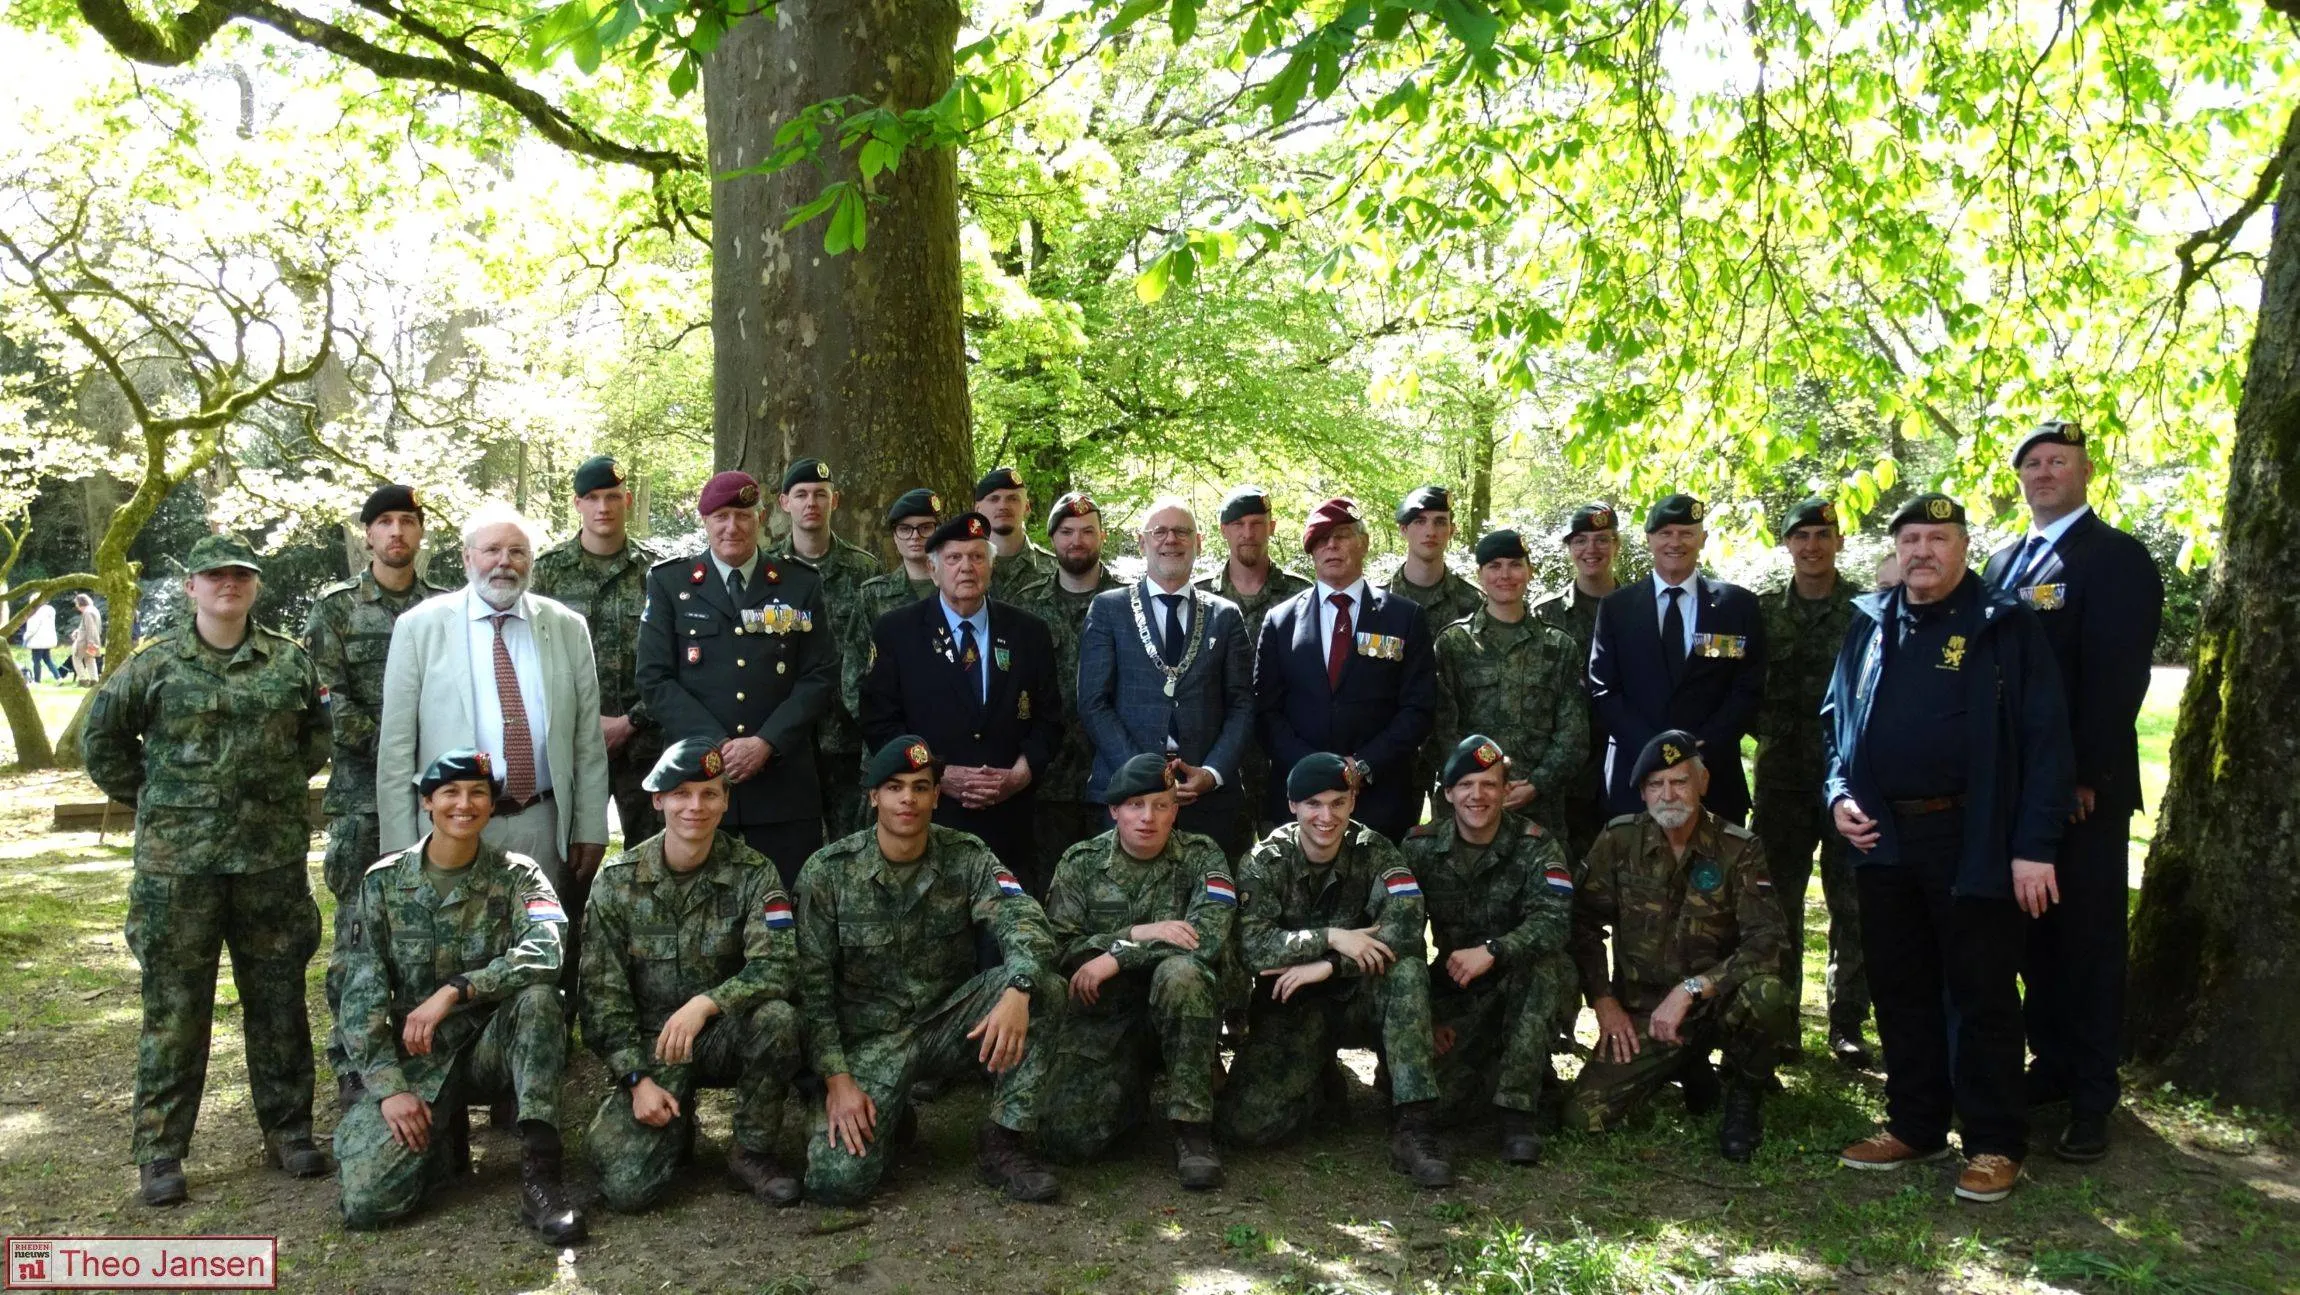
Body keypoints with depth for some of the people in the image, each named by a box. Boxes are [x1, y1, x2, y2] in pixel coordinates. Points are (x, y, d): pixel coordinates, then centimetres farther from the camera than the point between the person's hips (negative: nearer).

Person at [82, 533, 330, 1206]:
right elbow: (100, 737, 9)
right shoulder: (156, 662, 0)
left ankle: (287, 1128, 23)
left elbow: (322, 732, 17)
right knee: (174, 1005, 4)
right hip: (177, 860, -2)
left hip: (273, 855, 2)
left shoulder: (290, 660, 5)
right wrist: (150, 797, 6)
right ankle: (160, 1151, 14)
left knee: (278, 998, 10)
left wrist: (287, 782, 9)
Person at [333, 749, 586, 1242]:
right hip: (416, 1060, 1)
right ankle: (443, 1138, 14)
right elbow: (363, 997, -3)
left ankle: (541, 1171, -29)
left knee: (536, 993, -33)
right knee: (367, 1200, -19)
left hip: (494, 1048, -1)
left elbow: (545, 950, -24)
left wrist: (453, 991, -31)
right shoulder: (383, 881, 1)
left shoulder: (516, 875, -3)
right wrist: (389, 1088, -13)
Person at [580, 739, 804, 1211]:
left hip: (725, 1038, 0)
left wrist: (706, 1002, -35)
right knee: (626, 1186, -20)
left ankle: (752, 1154, -9)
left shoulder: (752, 873, -7)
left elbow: (778, 966, -20)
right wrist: (638, 1080, -12)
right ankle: (676, 1128, 17)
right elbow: (602, 994, -3)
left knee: (777, 1017, -34)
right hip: (649, 1045, 0)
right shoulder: (617, 879, -5)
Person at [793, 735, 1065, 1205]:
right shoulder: (827, 872, -7)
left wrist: (1017, 991, -41)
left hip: (950, 1024, 2)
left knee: (1044, 987, -26)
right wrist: (837, 1078, -16)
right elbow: (812, 986, -6)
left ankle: (1004, 1141, -12)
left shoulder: (967, 858, -4)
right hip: (871, 1037, -1)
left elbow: (1023, 923, -19)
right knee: (835, 1179, -23)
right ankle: (888, 1114, 13)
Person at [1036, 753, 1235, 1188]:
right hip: (1101, 1014, 1)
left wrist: (1117, 956, -18)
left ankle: (1193, 1128, -22)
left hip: (1181, 1011, -1)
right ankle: (1132, 1091, 15)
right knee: (1065, 1136, -20)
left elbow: (1208, 937, -18)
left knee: (1180, 970, -36)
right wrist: (1137, 934, -18)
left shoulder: (1201, 857, -2)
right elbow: (1059, 950, -6)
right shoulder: (1080, 863, 2)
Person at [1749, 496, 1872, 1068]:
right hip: (1782, 777, 2)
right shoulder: (1763, 611, 7)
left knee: (1853, 904, 3)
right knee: (1778, 899, 6)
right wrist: (1766, 729, -3)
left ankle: (1847, 1024, 13)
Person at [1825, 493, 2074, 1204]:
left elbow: (2045, 739, -9)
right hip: (1884, 840, 5)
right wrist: (1839, 794, 2)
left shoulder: (2006, 626, -5)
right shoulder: (1869, 624, 10)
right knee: (1900, 990, 13)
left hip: (1974, 843, -5)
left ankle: (1994, 1145, 15)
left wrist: (2035, 846, -14)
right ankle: (1914, 1125, 26)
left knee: (1981, 996, 3)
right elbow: (1836, 719, 18)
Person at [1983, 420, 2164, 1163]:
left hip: (2083, 785, -6)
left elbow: (2116, 677, -15)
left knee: (2089, 937, 2)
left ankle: (2092, 1096, 10)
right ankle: (2054, 1062, 25)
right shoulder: (2003, 564, 15)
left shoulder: (2118, 558, -7)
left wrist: (2085, 776, -20)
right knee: (2034, 932, 12)